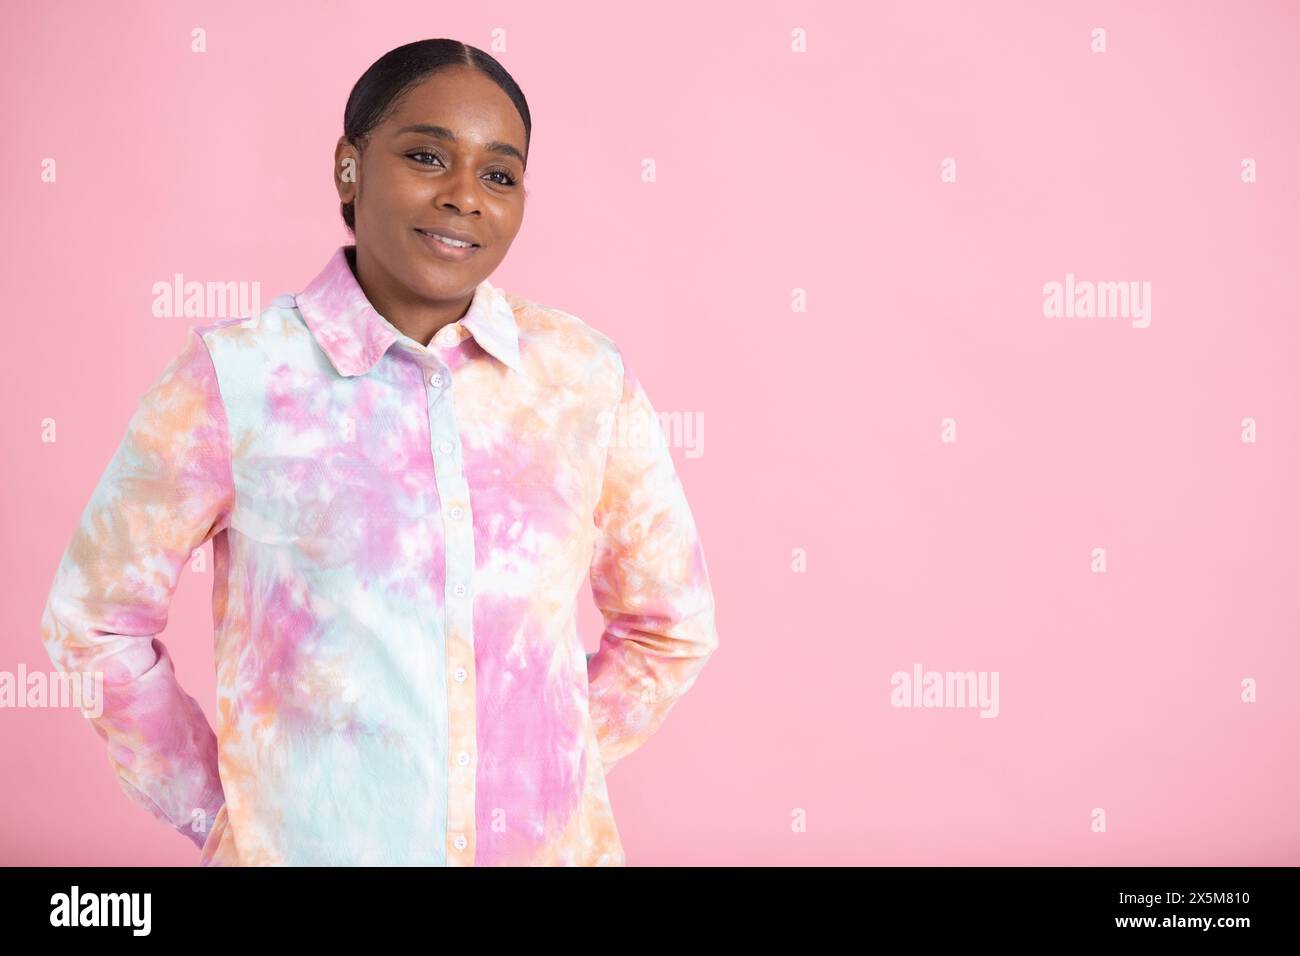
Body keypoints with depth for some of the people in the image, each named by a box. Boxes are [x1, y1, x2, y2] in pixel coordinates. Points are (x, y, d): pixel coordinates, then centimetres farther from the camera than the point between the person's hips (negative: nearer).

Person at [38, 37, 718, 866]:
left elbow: (671, 627, 6)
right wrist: (209, 807, 0)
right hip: (304, 842, -2)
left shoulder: (590, 380, -5)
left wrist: (555, 781, 2)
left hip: (552, 842, 2)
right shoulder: (234, 378, -10)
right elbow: (96, 623, -1)